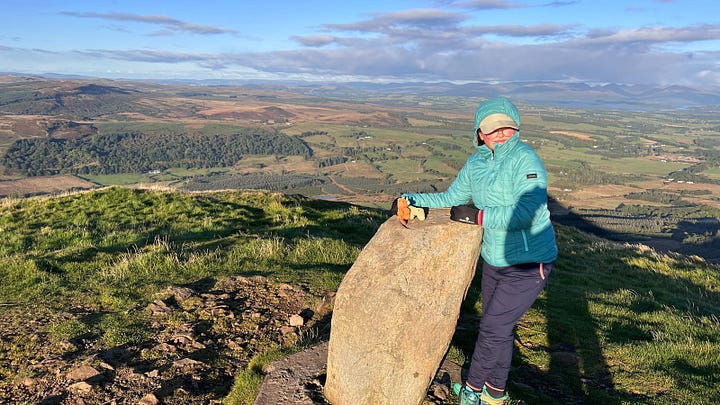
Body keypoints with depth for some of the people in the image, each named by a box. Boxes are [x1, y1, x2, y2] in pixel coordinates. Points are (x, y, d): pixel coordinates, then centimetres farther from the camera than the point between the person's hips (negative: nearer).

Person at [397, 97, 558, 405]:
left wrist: (478, 215, -32)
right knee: (498, 327, 20)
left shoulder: (525, 160, -22)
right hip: (493, 261, 7)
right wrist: (412, 200, 0)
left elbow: (527, 211, -32)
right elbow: (450, 198, 11)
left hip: (528, 264, -7)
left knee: (493, 328, -1)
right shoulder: (475, 163, 0)